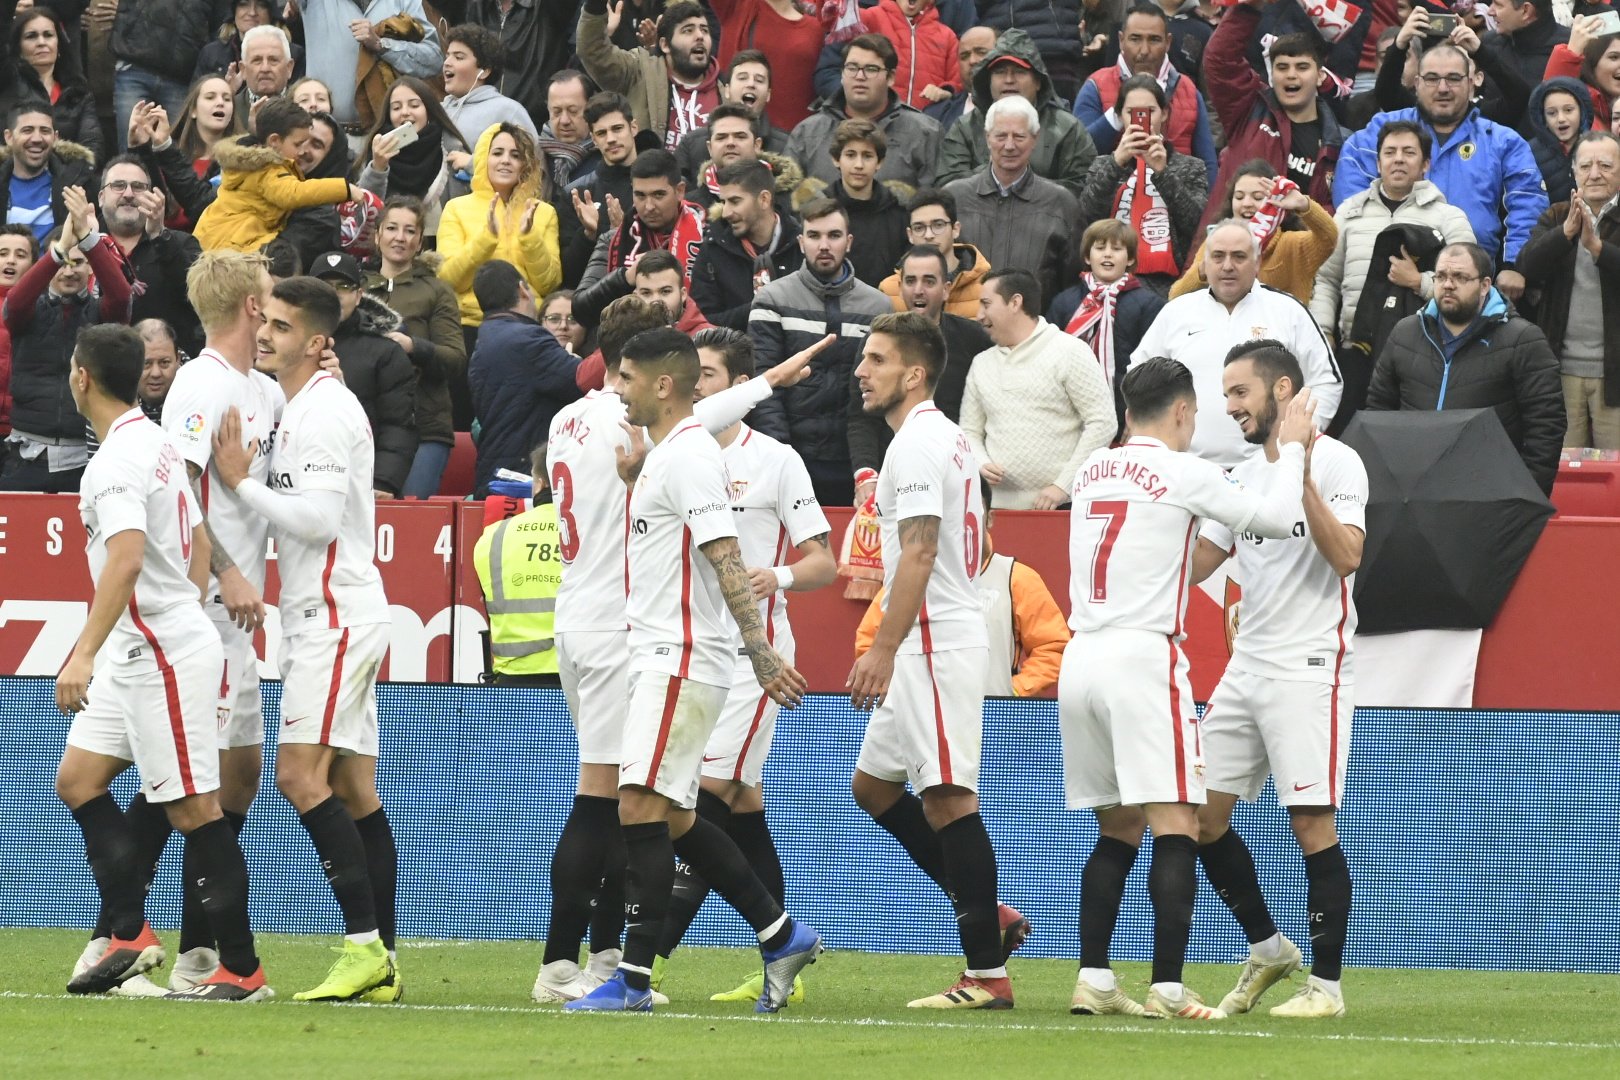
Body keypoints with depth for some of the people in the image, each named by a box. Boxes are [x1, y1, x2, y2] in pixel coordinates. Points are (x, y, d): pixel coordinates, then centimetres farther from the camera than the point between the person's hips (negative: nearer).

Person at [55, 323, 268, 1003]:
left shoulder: (120, 458, -18)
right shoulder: (156, 443, 14)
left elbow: (126, 559, -30)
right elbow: (198, 543, 21)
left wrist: (85, 654, -33)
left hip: (162, 653, -11)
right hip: (139, 655, 11)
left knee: (193, 809, -7)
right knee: (78, 780, 11)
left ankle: (242, 968, -3)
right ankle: (130, 935, 9)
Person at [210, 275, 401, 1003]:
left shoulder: (323, 412, -14)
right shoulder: (300, 408, 18)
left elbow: (318, 519, -21)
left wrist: (240, 482, -16)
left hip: (336, 614, -10)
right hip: (326, 618, 10)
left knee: (302, 774, -16)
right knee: (353, 790, 7)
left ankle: (364, 947, -20)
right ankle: (381, 960, 6)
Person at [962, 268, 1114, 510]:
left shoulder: (1069, 352, -1)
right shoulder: (982, 363, 17)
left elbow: (1102, 424, -6)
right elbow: (969, 432, 21)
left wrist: (1063, 486, -11)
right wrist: (982, 464, -3)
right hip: (1000, 506, 5)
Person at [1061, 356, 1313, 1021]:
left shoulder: (1092, 471, 15)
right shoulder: (1183, 473, -5)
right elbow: (1277, 520, -4)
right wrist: (1291, 449, 10)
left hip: (1080, 659, 7)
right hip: (1143, 658, -7)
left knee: (1116, 830, 15)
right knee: (1177, 828, -7)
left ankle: (1092, 980, 11)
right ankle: (1167, 989, -16)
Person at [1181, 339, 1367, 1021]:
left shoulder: (1335, 462, -7)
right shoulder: (1244, 476, 16)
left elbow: (1346, 556, -19)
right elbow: (1194, 564, 17)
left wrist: (1302, 477, -25)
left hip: (1311, 668, -8)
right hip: (1248, 666, 8)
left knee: (1312, 824, -9)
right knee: (1200, 811, 4)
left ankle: (1326, 984, -2)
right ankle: (1267, 949, 19)